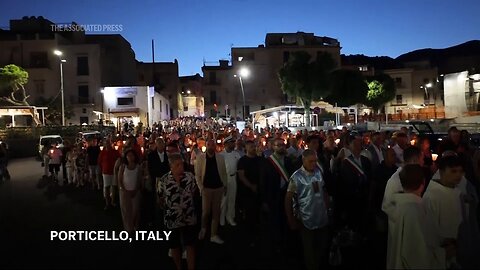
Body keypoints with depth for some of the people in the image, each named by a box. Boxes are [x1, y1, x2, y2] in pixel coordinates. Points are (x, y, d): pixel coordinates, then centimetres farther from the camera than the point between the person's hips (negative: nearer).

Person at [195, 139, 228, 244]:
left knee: (216, 212, 8)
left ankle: (214, 235, 19)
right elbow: (197, 174, -2)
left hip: (219, 188, 2)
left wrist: (225, 185, 6)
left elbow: (224, 172, 9)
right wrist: (201, 188, -7)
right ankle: (203, 228, 30)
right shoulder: (200, 157, -4)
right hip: (206, 188, -2)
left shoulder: (220, 158, 1)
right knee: (206, 211, -1)